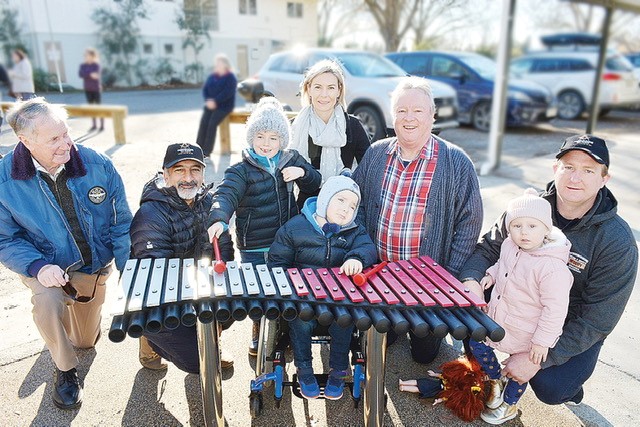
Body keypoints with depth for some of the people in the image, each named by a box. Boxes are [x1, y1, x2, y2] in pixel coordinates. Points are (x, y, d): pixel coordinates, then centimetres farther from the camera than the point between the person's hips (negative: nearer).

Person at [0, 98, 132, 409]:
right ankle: (64, 369, -6)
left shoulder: (97, 165, -19)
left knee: (86, 341, 16)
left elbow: (121, 223, -11)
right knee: (47, 301, -36)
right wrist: (38, 267, -30)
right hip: (47, 268, -2)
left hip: (96, 268, 2)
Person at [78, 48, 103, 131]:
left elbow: (95, 76, -21)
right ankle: (94, 125, 15)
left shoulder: (96, 65, -8)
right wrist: (90, 75, -26)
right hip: (87, 89, 4)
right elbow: (80, 74, -14)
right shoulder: (83, 65, 3)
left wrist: (86, 75, -15)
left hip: (96, 89, -4)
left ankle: (102, 125, 6)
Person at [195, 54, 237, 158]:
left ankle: (207, 152, -22)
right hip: (211, 105, 5)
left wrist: (215, 101, -22)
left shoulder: (230, 77, -2)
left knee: (212, 123, -25)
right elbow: (205, 89, 10)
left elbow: (228, 92, -15)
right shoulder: (212, 76, 17)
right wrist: (208, 100, -10)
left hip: (224, 106, -5)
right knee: (203, 123, -18)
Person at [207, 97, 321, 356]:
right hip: (254, 250, -3)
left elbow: (316, 184, 10)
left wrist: (302, 172, -13)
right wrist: (219, 220, -47)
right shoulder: (241, 171, -10)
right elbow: (226, 195, -26)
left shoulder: (291, 160, 2)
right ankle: (258, 330, 41)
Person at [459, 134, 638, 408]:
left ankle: (569, 387, 12)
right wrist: (471, 280, -27)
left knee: (549, 389, -26)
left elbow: (598, 320, -21)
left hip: (573, 329, -3)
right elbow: (489, 246, -4)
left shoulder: (618, 243, -23)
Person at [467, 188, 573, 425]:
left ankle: (509, 405, 44)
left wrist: (542, 341, -20)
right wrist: (492, 274, -2)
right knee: (476, 344, 16)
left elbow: (555, 309, -26)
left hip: (526, 335, -7)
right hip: (496, 316, 7)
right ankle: (496, 381, 42)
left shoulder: (552, 268, -32)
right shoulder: (509, 245, -9)